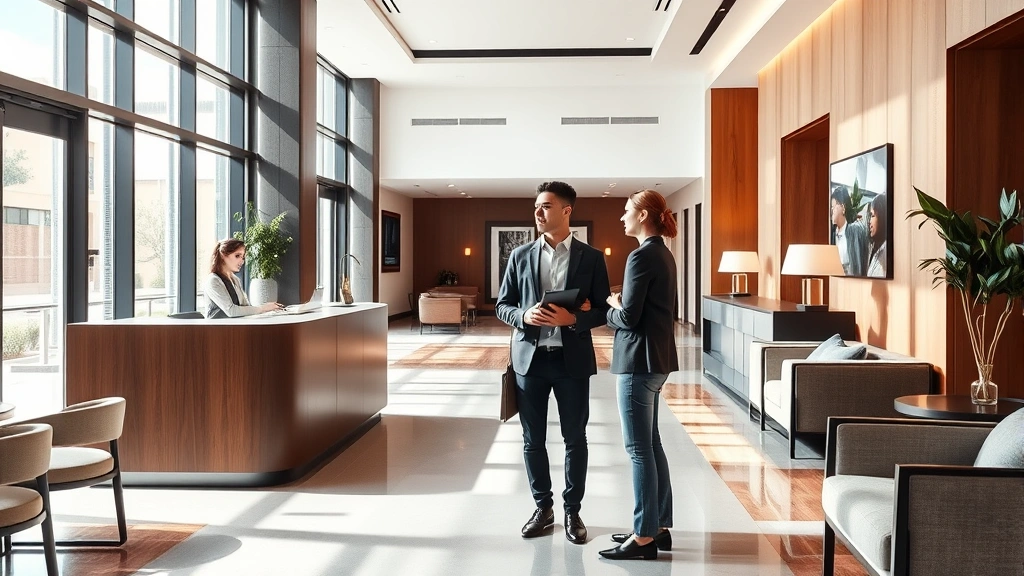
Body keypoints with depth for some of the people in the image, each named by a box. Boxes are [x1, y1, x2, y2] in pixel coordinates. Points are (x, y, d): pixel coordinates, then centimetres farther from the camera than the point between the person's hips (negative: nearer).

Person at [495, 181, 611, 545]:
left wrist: (573, 318, -18)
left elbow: (603, 310, 1)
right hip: (530, 357, 2)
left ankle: (572, 511, 23)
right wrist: (525, 315, -15)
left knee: (575, 438, 7)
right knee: (533, 439, 9)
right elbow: (502, 306, 6)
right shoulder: (521, 256, 5)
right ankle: (543, 507, 26)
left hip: (572, 359, -2)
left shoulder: (591, 258, 0)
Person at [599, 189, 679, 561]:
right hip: (656, 358, 10)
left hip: (640, 360, -10)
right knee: (651, 444, 15)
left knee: (639, 449, -3)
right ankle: (659, 527, 24)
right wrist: (619, 306, 4)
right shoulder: (662, 253, 13)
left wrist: (610, 308, 1)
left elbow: (628, 317, -19)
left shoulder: (642, 255, -16)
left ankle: (644, 537, 6)